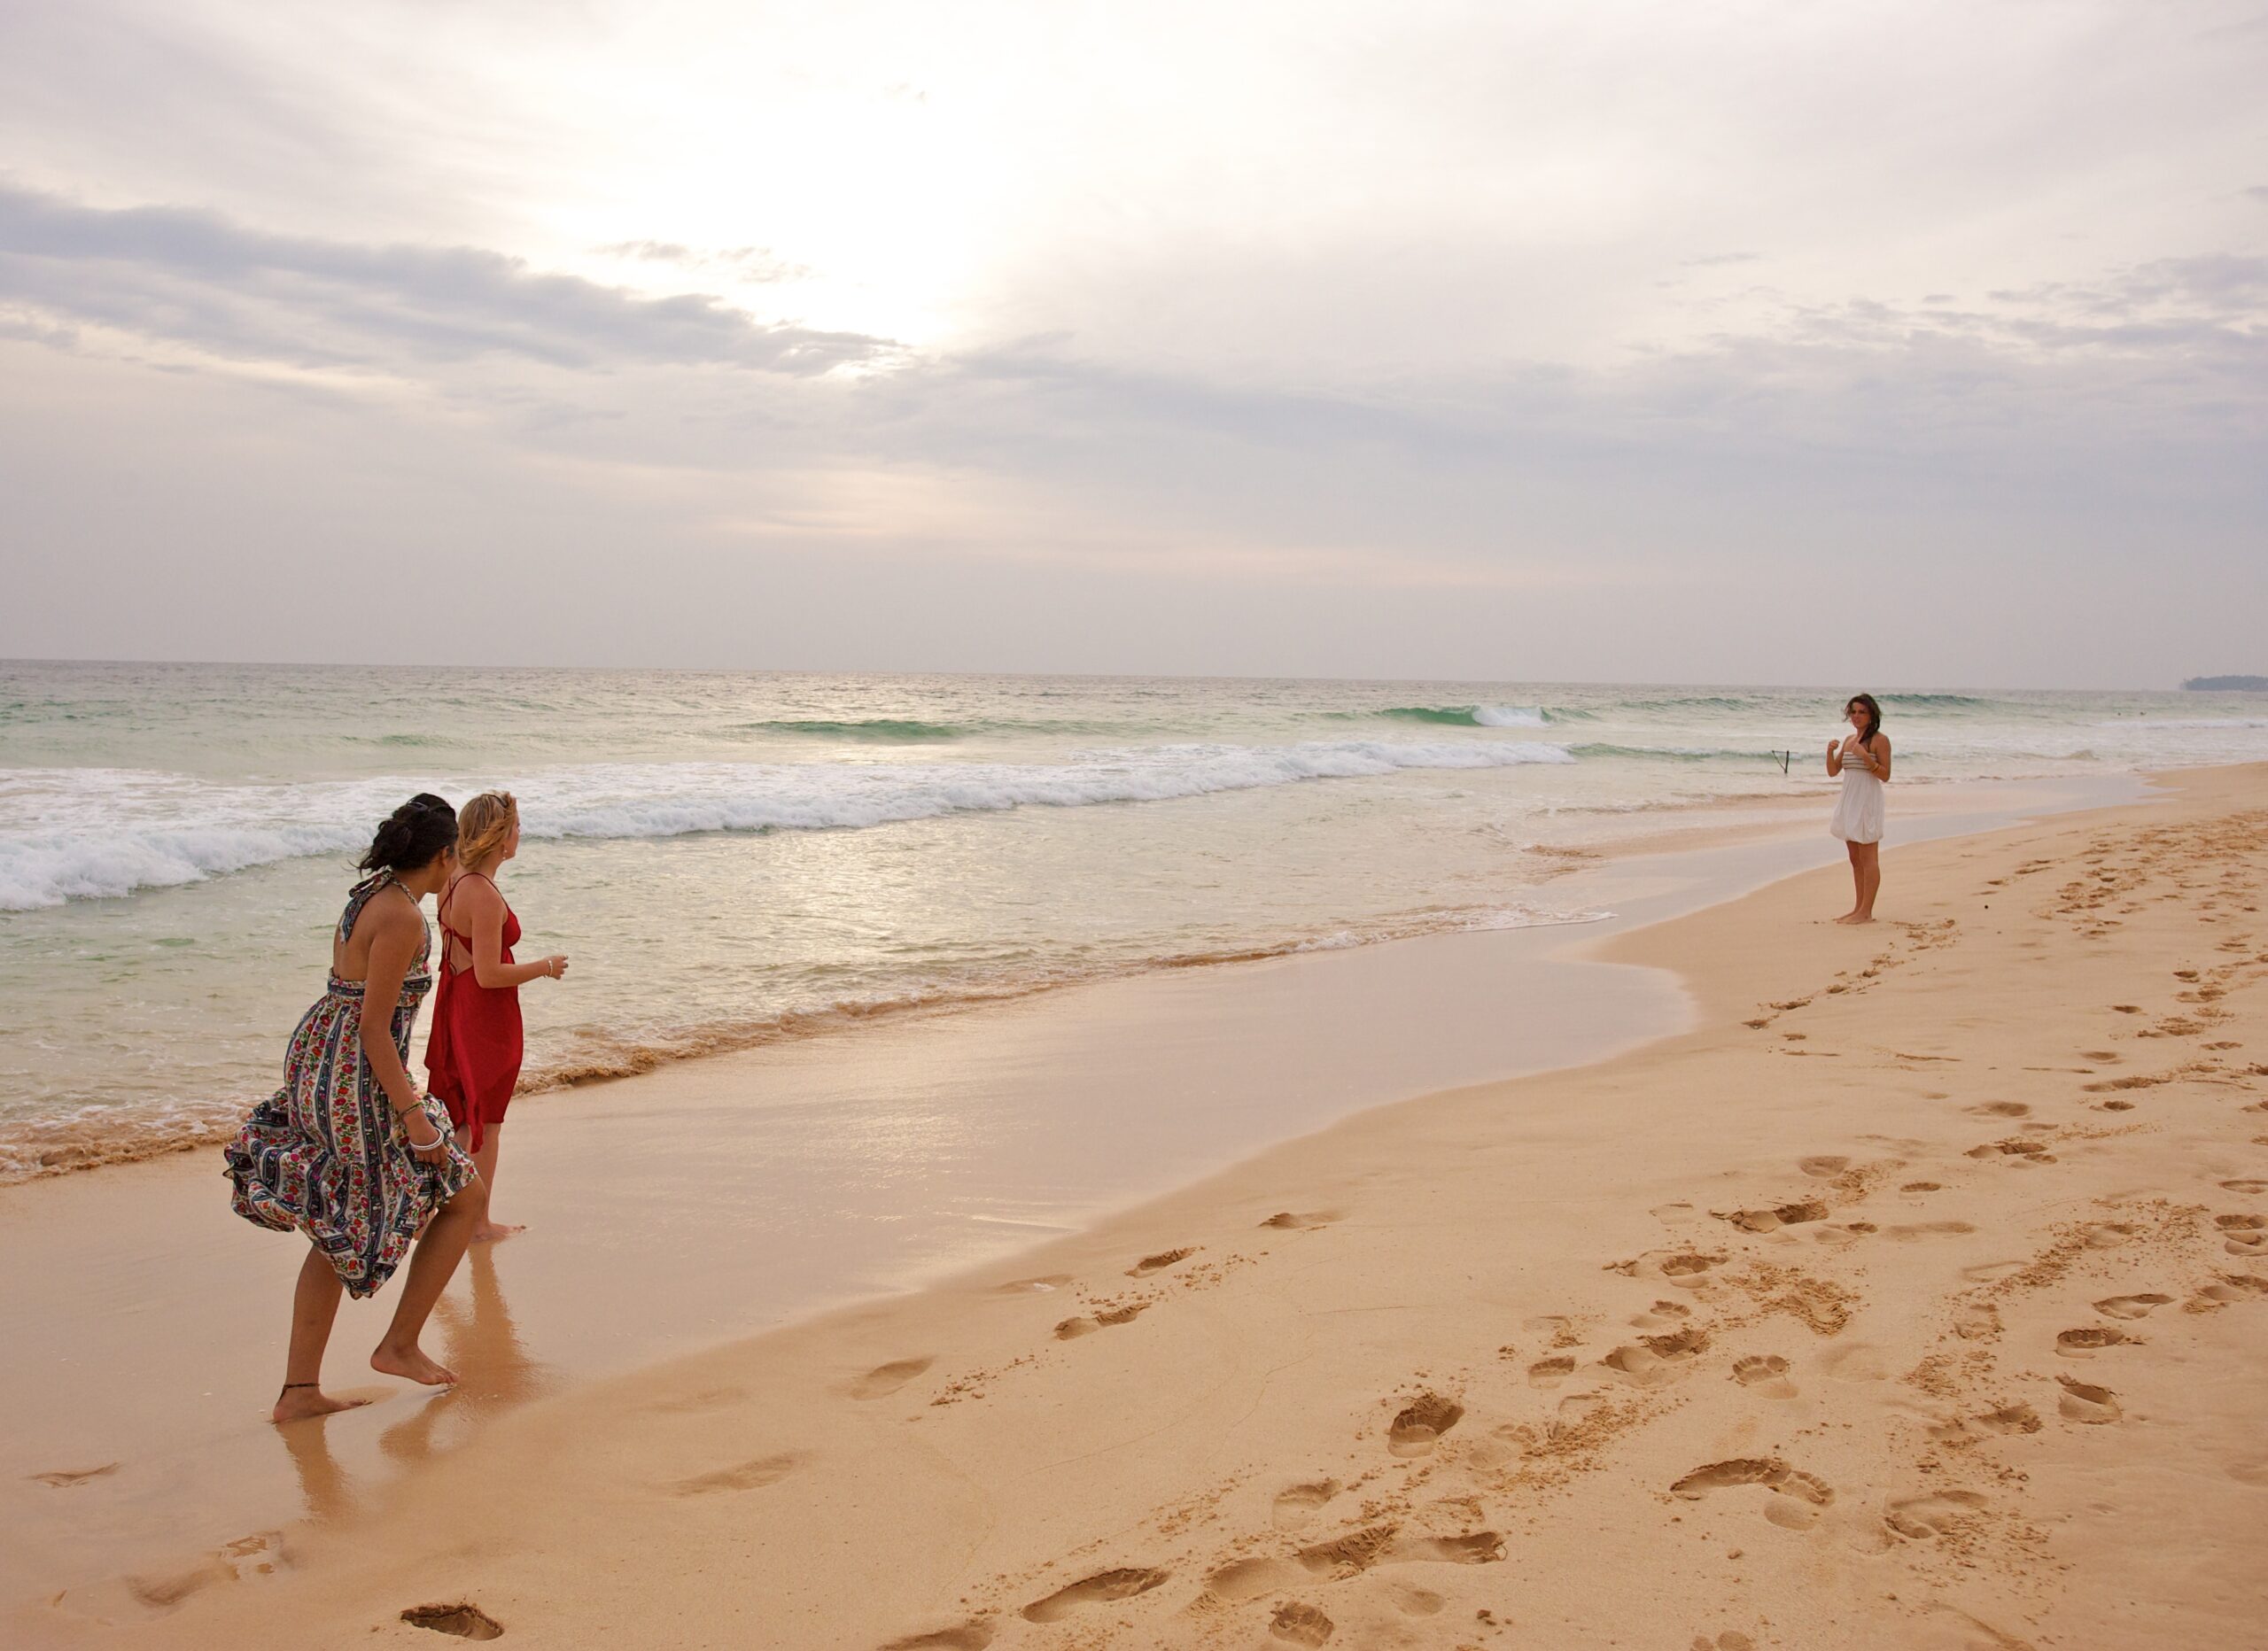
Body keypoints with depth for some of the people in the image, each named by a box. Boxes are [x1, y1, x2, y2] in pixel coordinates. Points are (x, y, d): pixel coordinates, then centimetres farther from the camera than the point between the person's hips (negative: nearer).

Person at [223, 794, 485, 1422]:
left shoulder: (367, 897, 12)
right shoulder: (403, 917, -18)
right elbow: (374, 1028, -20)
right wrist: (412, 1114, -18)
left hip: (315, 1059, 10)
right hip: (357, 1080, -10)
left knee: (340, 1233, 16)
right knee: (466, 1199, 7)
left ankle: (299, 1389, 19)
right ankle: (401, 1344, 13)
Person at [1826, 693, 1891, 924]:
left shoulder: (1880, 740, -6)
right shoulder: (1849, 739, 14)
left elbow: (1885, 775, -11)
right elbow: (1832, 772, 14)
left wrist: (1865, 756, -22)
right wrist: (1830, 751, -3)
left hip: (1868, 800, -8)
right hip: (1849, 800, 8)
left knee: (1868, 859, -6)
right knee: (1855, 859, 11)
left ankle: (1866, 912, -5)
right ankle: (1858, 908, 16)